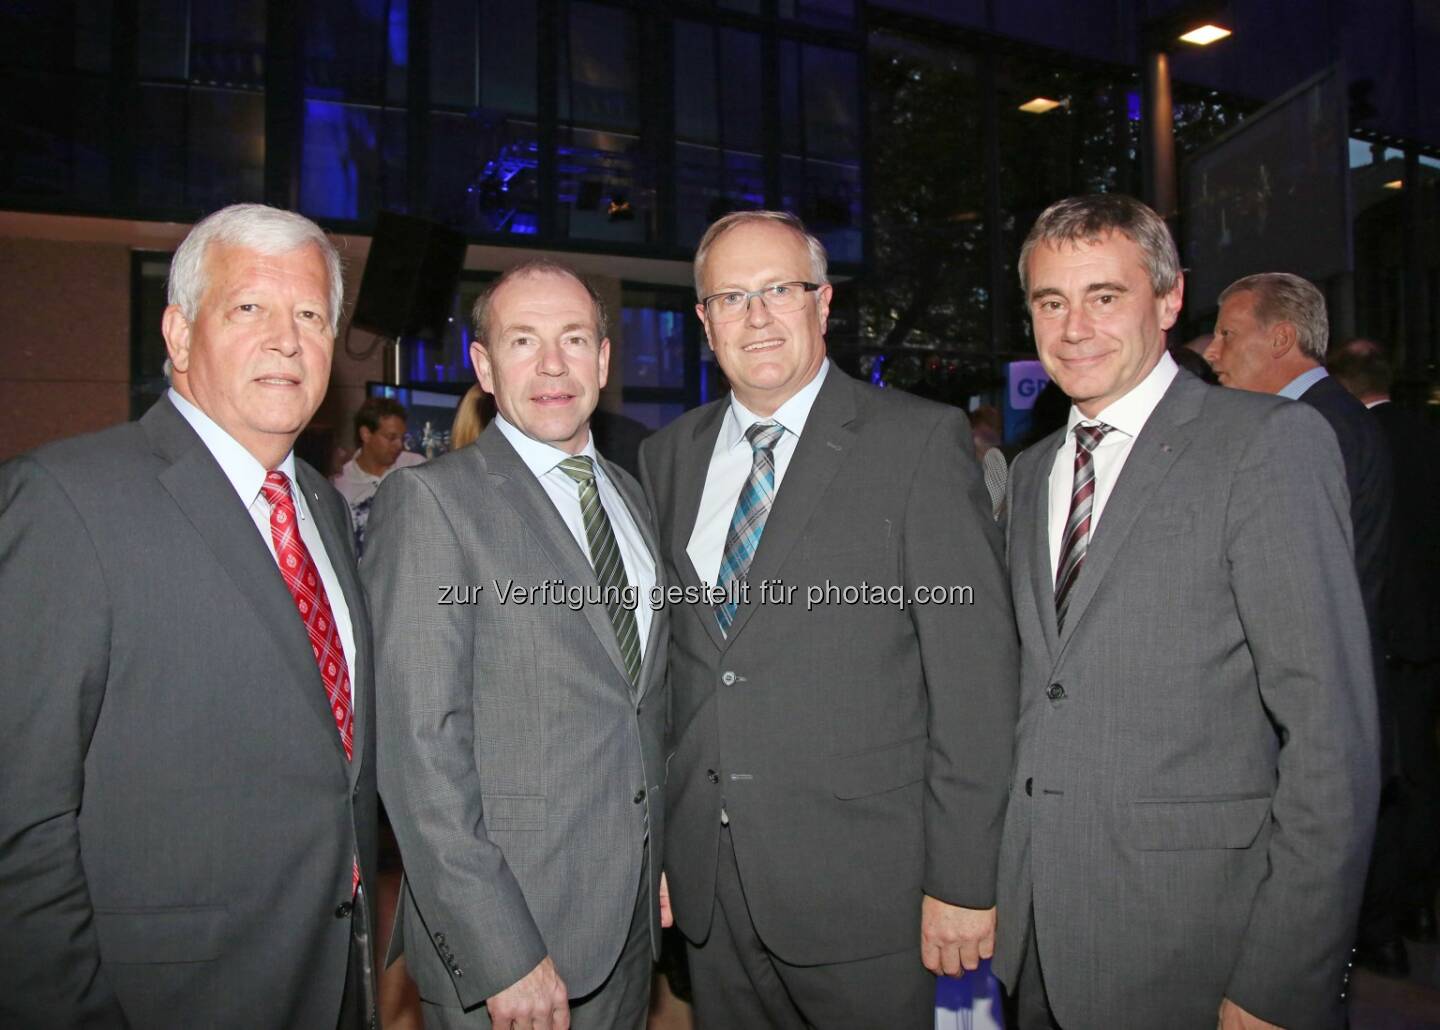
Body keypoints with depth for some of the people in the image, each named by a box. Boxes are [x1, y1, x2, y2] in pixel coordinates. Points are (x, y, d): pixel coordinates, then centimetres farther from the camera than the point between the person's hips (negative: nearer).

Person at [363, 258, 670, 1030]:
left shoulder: (629, 496, 10)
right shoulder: (430, 500, -13)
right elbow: (419, 743, -18)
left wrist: (658, 860, 11)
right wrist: (501, 954, -20)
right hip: (502, 940, -6)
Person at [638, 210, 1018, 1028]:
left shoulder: (922, 440, -7)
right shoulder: (669, 457, 7)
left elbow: (974, 672, -10)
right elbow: (665, 660, 10)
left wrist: (963, 881, -11)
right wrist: (655, 842, 9)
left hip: (862, 887, -4)